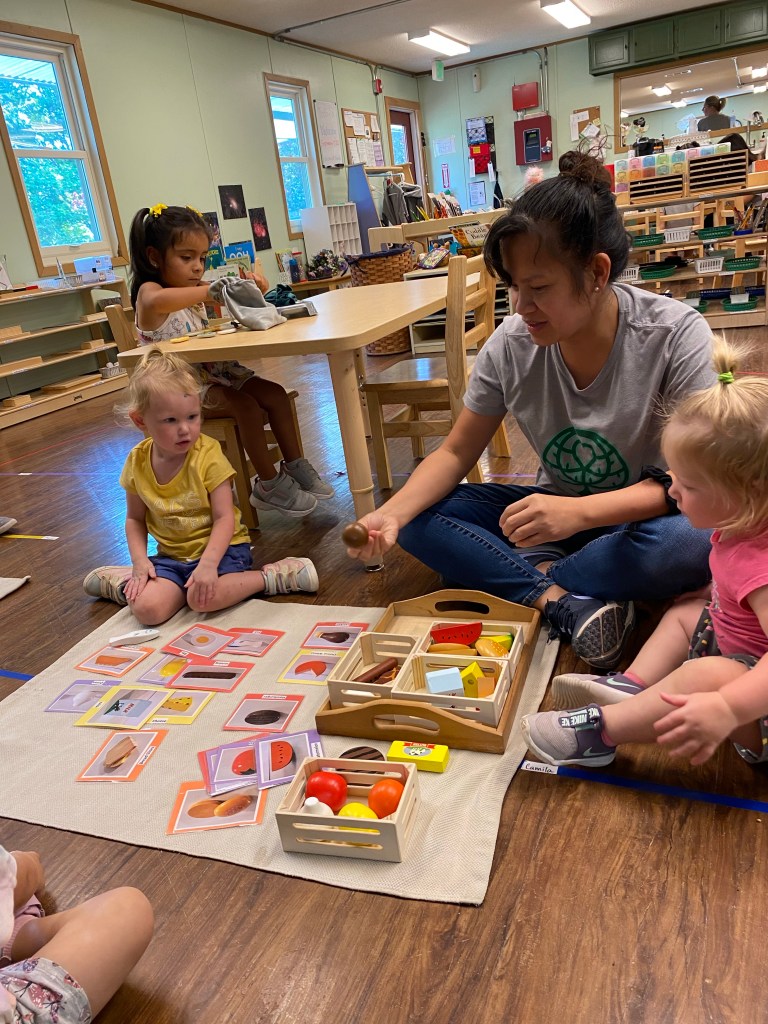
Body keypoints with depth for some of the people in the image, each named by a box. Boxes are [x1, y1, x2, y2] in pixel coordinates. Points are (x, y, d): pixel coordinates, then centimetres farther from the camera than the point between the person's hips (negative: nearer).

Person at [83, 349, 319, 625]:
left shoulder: (208, 454, -17)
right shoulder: (138, 461, -5)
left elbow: (224, 517, -17)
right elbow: (135, 519, 8)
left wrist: (208, 564, -30)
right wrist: (139, 561, -8)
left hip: (219, 547, -3)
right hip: (171, 554, 4)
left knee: (203, 598, -32)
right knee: (147, 608, -20)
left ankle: (269, 576, -12)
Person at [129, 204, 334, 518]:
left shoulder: (197, 290, 9)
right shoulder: (148, 291, -14)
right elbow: (158, 301, -42)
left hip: (215, 372, 8)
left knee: (275, 394, -5)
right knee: (247, 406, -26)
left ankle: (295, 466, 5)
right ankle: (269, 486, -16)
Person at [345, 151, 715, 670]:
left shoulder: (676, 335, -20)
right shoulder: (512, 344, -12)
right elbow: (457, 452, -4)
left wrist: (580, 511, -38)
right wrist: (391, 514, -23)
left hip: (645, 515, -3)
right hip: (559, 511, 3)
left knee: (692, 545, -38)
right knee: (419, 518, -14)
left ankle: (530, 579, -18)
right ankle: (562, 601, -26)